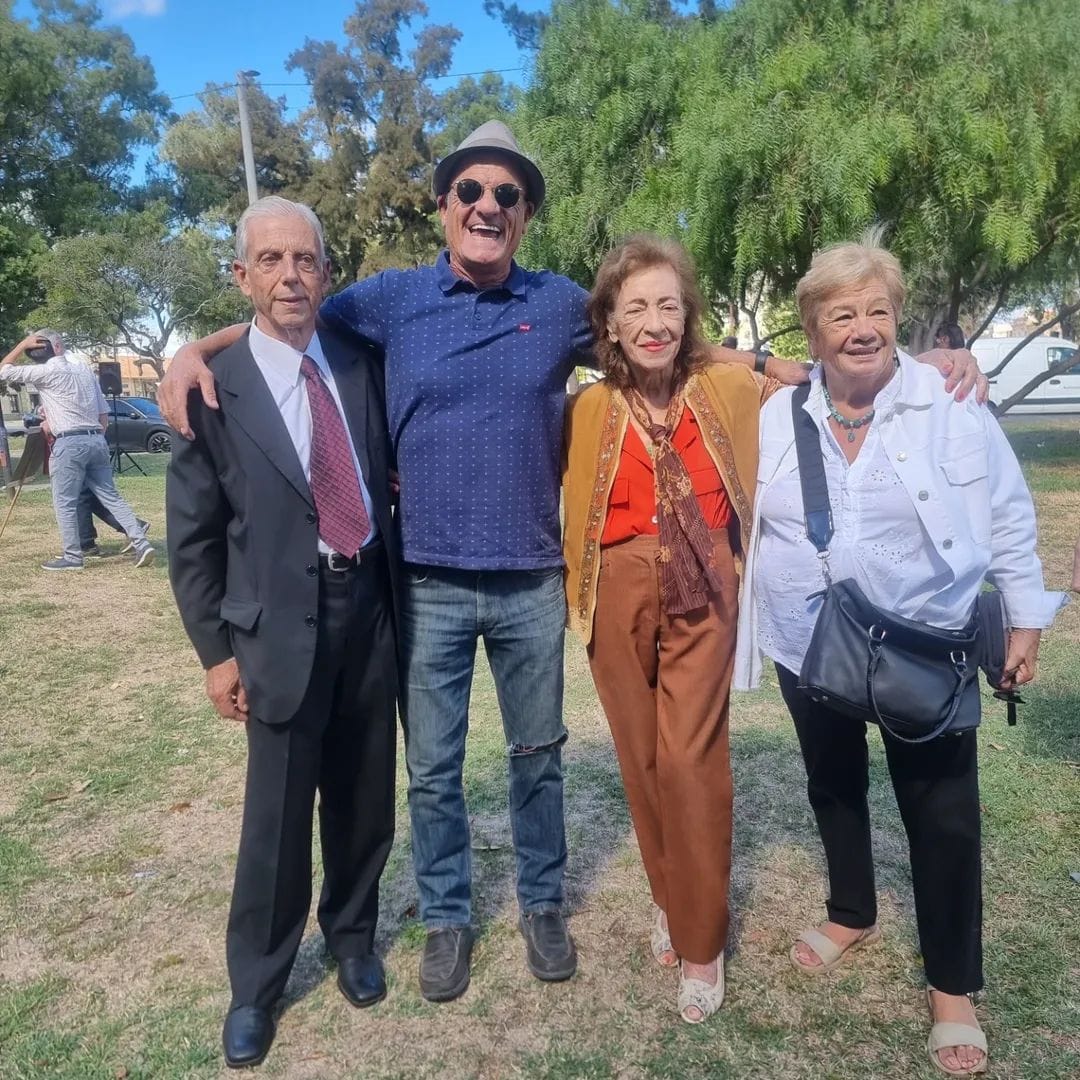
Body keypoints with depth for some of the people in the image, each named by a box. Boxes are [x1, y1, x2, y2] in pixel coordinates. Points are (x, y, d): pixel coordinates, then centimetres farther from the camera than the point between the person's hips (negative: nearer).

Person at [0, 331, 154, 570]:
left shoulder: (45, 372, -4)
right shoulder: (84, 370, 17)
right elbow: (104, 414, 17)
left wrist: (22, 344, 8)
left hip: (69, 443, -7)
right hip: (96, 440, 7)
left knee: (64, 503, 3)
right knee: (111, 497, 7)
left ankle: (72, 557, 6)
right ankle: (141, 544, -1)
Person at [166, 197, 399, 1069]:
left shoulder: (360, 366, 4)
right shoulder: (213, 388, -6)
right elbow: (192, 537, -3)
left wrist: (397, 587, 5)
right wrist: (216, 648, -4)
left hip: (370, 605, 3)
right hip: (281, 623, -3)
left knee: (365, 799, 14)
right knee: (277, 816, 6)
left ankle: (352, 936, 39)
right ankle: (255, 987, 28)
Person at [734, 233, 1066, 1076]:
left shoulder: (952, 407, -10)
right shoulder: (777, 417, -3)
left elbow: (1009, 519, -3)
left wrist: (1027, 621, -2)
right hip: (811, 652, 3)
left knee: (942, 812, 4)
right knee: (833, 788, 20)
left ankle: (953, 987, 25)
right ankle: (852, 916, 46)